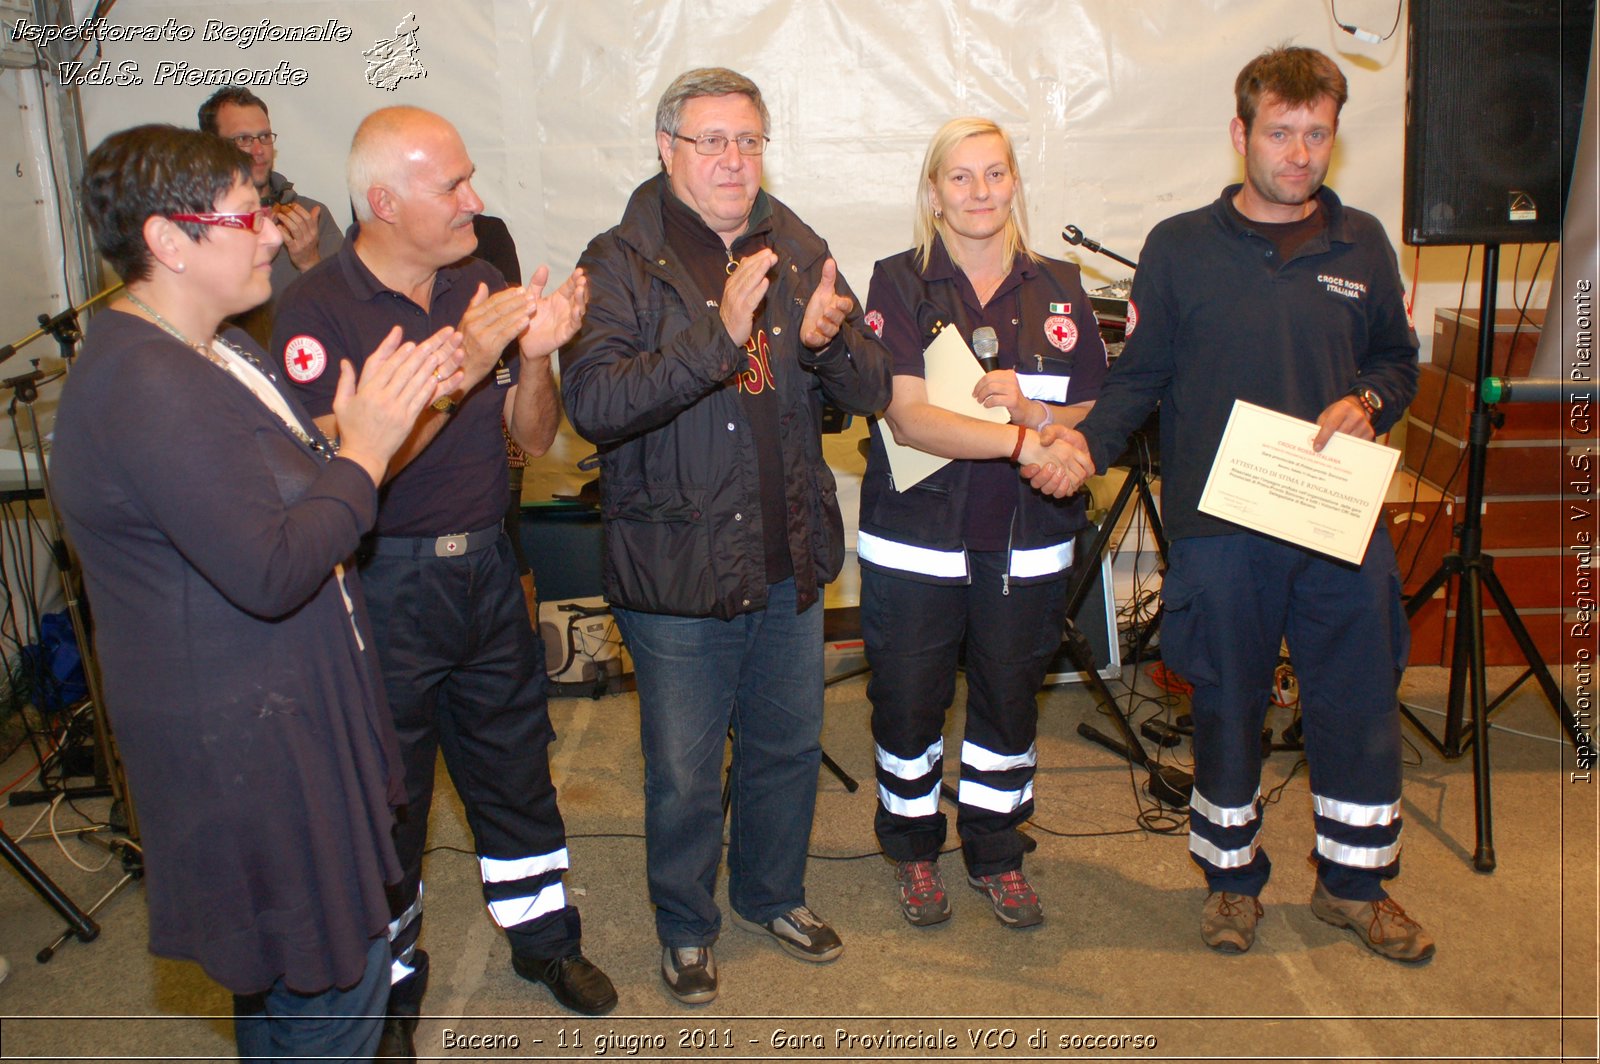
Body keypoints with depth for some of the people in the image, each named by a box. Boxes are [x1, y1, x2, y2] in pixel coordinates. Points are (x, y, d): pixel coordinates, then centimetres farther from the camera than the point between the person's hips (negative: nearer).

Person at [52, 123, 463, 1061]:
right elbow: (272, 571, -30)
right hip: (245, 741, -10)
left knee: (290, 964, 25)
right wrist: (365, 450, -20)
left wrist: (404, 404, 1)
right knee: (337, 979, 4)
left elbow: (302, 485, 14)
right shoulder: (147, 390, -25)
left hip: (290, 708, 10)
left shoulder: (219, 350, 9)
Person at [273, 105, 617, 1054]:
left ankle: (546, 937, 39)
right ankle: (387, 984, 32)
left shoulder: (478, 283, 2)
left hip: (486, 567, 5)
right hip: (384, 582, -5)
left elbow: (533, 439, 5)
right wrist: (459, 368, -28)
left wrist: (536, 358, -15)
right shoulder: (318, 308, -14)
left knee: (516, 762, 18)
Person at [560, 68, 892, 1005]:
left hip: (791, 560, 5)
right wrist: (720, 334, -33)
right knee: (684, 770, 11)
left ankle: (773, 894, 45)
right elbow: (594, 403, -24)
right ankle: (686, 926, 37)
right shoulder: (624, 263, -9)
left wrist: (827, 340, -20)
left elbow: (873, 390, 2)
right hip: (678, 570, -4)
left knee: (791, 745, 20)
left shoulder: (800, 252, 5)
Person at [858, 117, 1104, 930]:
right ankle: (912, 848, 33)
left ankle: (995, 852, 35)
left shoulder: (1058, 289, 5)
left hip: (1026, 546, 3)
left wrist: (1031, 409, -17)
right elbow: (906, 418, -17)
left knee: (1009, 702, 14)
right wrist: (1021, 443, -27)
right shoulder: (901, 283, -5)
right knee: (908, 703, 9)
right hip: (915, 543, -2)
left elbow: (1095, 421, 4)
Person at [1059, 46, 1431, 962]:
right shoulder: (1180, 248, 2)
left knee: (1361, 702, 9)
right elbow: (1140, 375, 2)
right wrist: (1087, 443, -15)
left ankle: (1356, 880, 30)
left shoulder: (1361, 244, 9)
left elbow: (1399, 360, 18)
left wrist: (1367, 404, -4)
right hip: (1220, 520, -2)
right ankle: (1233, 875, 29)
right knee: (1229, 705, 9)